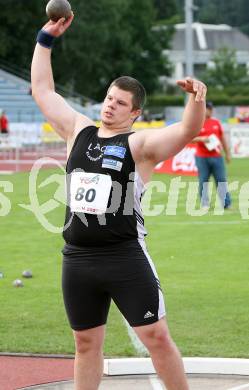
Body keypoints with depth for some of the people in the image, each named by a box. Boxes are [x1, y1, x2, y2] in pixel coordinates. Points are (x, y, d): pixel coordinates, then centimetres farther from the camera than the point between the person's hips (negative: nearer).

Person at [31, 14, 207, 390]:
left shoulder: (141, 144, -3)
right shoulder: (79, 131, 12)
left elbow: (188, 130, -19)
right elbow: (42, 90, 21)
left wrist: (196, 99, -39)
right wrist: (45, 39, 20)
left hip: (126, 259, -5)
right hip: (78, 259, 5)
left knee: (157, 337, -5)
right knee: (86, 344, 13)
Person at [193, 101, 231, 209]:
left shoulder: (216, 122, 11)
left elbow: (223, 138, 16)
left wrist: (227, 153, 14)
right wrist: (201, 139, -23)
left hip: (217, 157, 3)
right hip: (202, 158, -3)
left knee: (222, 180, 0)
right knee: (203, 181, -2)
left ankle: (226, 204, 1)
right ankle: (205, 204, 4)